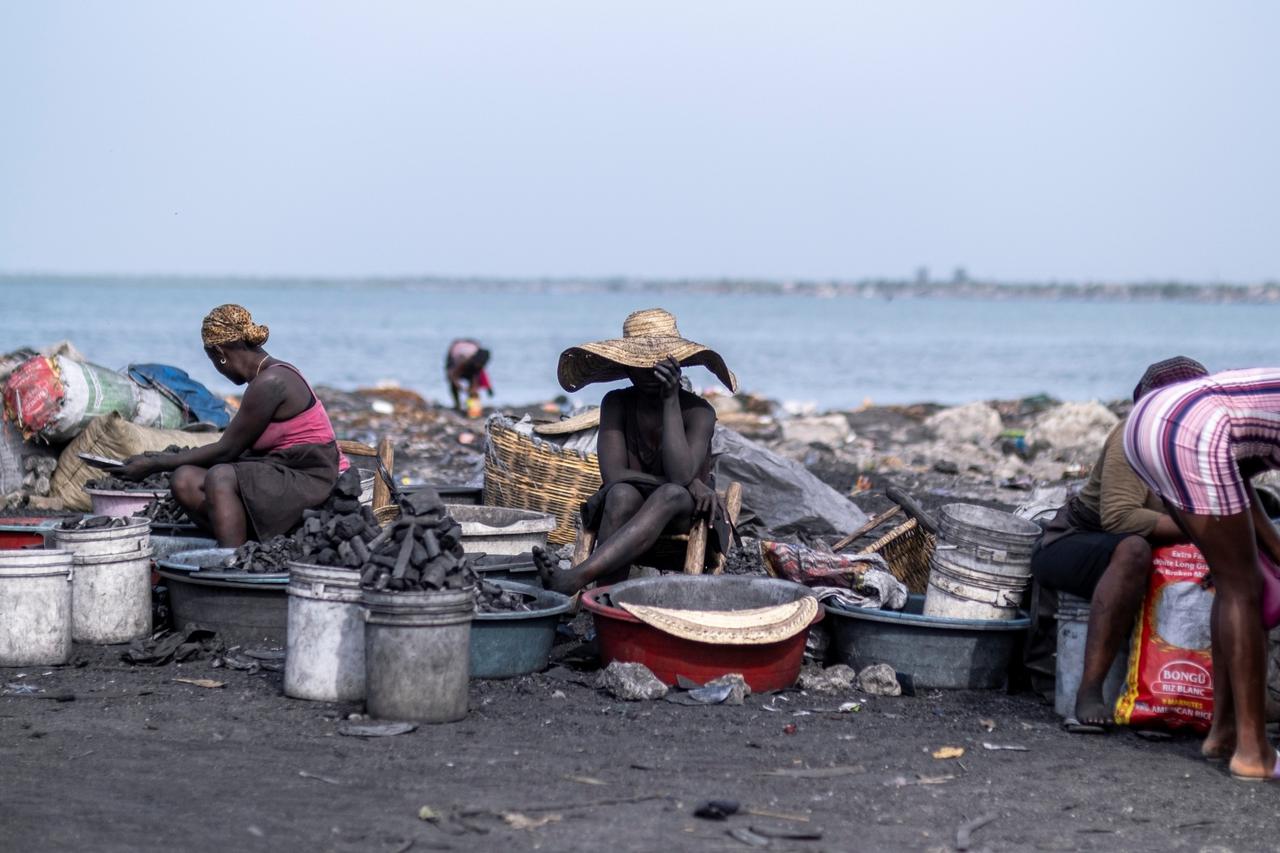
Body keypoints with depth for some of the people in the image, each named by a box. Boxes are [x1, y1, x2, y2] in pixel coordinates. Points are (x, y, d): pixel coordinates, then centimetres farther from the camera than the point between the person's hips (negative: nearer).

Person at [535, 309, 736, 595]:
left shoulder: (698, 411, -11)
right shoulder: (616, 404, -3)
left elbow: (680, 475, -27)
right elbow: (613, 474, -15)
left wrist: (670, 400, -28)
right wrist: (690, 484, -21)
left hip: (686, 517, -2)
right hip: (631, 512, 2)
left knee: (671, 495, -37)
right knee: (622, 494, -34)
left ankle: (575, 579, -55)